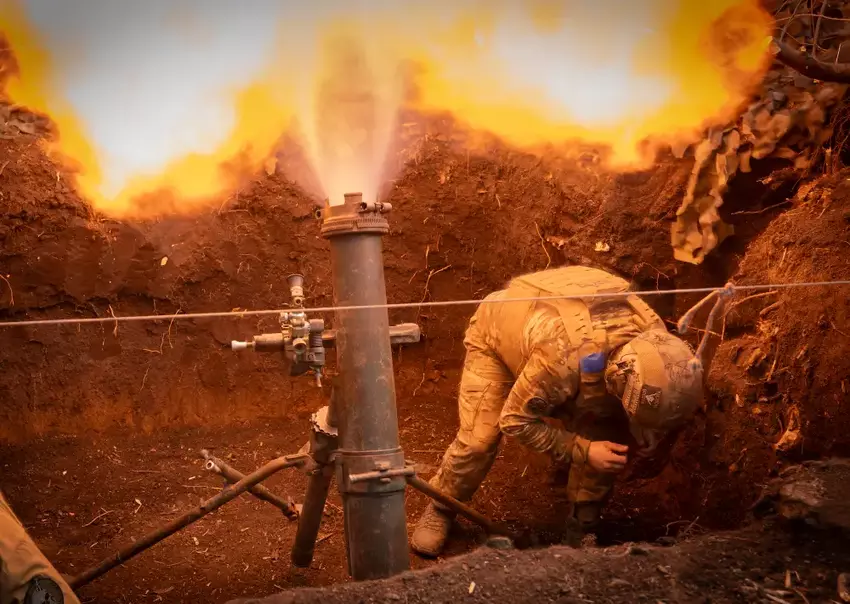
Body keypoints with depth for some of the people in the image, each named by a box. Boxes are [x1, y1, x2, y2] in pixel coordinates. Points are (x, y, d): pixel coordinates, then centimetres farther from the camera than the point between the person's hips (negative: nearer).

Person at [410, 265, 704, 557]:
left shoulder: (654, 337, -31)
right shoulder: (562, 359, -49)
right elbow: (515, 420, -31)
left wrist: (649, 436, -24)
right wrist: (582, 451, -36)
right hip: (497, 330, -5)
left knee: (606, 432, -9)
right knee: (478, 439, -17)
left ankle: (584, 522, 13)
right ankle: (440, 510, 12)